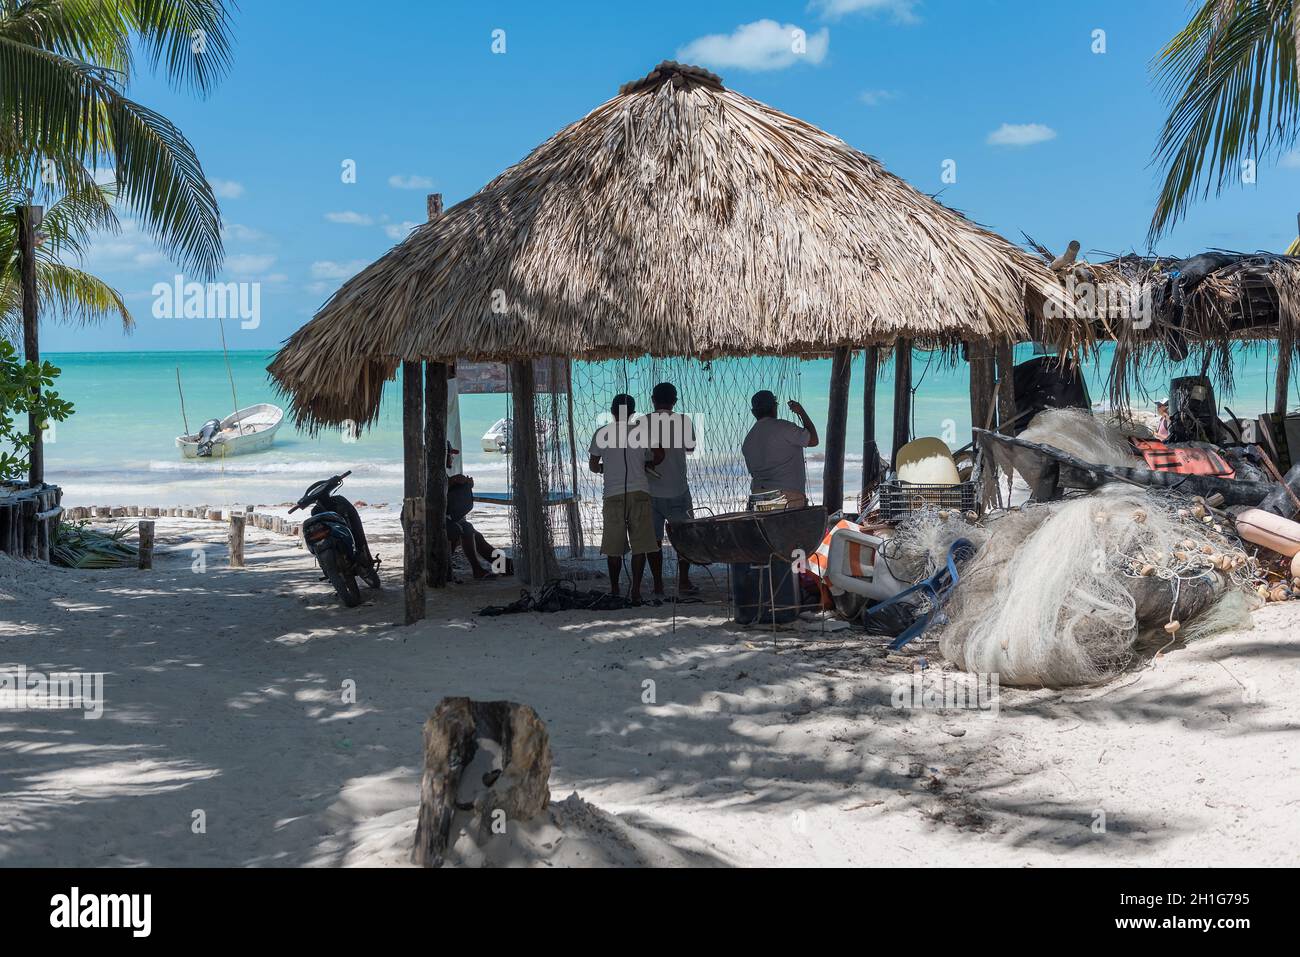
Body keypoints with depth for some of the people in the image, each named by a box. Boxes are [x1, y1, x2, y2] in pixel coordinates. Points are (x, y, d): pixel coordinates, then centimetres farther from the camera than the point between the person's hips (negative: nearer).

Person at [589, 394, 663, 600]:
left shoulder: (602, 433, 5)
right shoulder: (642, 431, 6)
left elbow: (593, 465, 12)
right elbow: (659, 456, 0)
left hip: (613, 495, 0)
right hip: (639, 492, 0)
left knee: (614, 546, 8)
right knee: (639, 544, 2)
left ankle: (615, 589, 13)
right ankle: (636, 590, -1)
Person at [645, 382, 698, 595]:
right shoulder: (683, 421, -6)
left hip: (650, 491, 1)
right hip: (677, 491, -1)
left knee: (654, 539, 8)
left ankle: (658, 585, 9)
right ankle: (684, 581, 8)